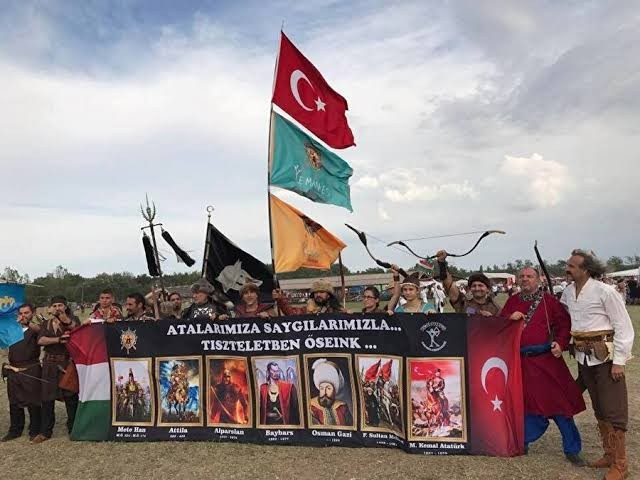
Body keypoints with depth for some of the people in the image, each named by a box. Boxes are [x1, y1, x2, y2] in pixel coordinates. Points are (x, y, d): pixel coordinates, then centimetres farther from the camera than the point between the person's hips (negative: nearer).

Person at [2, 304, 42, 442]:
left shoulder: (35, 328, -2)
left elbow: (38, 329, -26)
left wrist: (27, 323, -47)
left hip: (31, 371, -4)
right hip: (13, 370, 5)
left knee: (33, 402, 0)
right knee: (14, 402, 11)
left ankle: (35, 431, 11)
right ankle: (15, 430, 24)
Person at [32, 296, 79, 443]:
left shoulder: (72, 319, 4)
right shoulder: (47, 324, 13)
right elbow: (40, 340, -3)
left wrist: (65, 319, -29)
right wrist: (59, 339, -15)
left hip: (67, 363, -3)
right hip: (50, 364, 3)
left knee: (71, 397, -1)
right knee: (47, 398, 6)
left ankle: (73, 429, 11)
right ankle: (45, 432, 17)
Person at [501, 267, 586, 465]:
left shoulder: (549, 300, 2)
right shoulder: (512, 302, 11)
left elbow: (565, 324, -1)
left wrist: (561, 343, -16)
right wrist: (510, 318, -10)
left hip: (546, 358, -2)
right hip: (521, 361, 2)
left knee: (559, 401, 2)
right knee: (526, 401, 11)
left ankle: (572, 449, 17)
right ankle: (523, 441, 27)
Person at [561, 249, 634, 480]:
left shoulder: (605, 291, -14)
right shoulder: (568, 292, 4)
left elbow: (624, 327, -11)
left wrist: (619, 361, -14)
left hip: (605, 356, -6)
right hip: (583, 357, 6)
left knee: (613, 410, -1)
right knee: (598, 409, 15)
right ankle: (609, 455, 29)